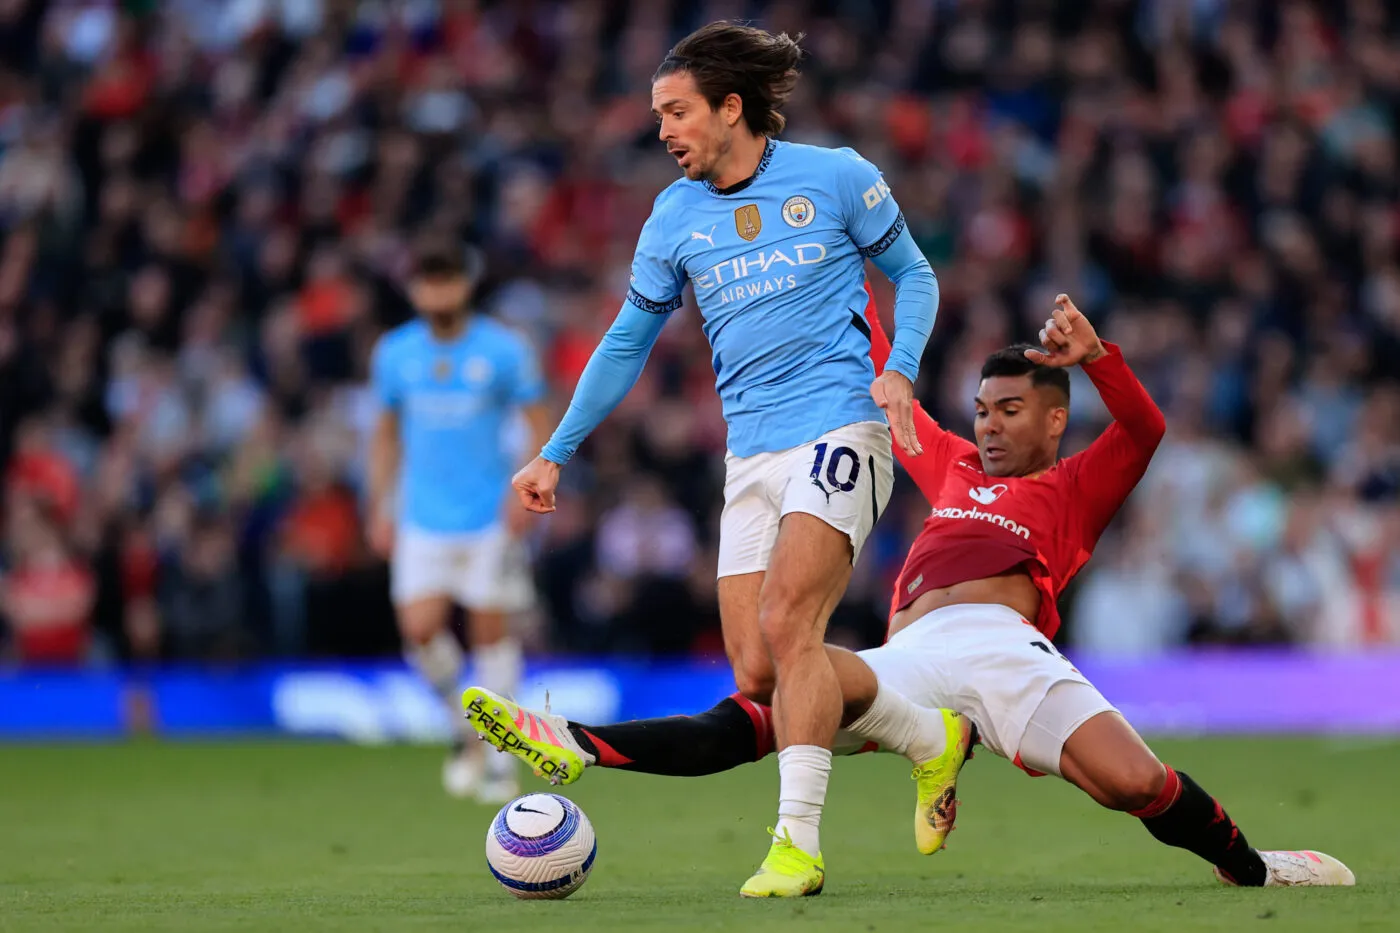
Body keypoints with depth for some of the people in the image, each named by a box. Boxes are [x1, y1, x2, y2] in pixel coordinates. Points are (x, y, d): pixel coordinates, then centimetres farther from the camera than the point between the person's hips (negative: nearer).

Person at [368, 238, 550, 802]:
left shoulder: (503, 350, -4)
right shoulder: (395, 353, 5)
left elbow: (540, 423, 1)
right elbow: (387, 432, 16)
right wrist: (381, 507, 11)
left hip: (491, 518, -2)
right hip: (423, 519, 2)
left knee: (490, 631, -3)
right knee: (420, 628, -11)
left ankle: (502, 761, 7)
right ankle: (461, 723, 15)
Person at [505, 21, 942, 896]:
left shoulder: (835, 177, -1)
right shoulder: (675, 217, 10)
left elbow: (914, 274, 10)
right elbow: (628, 342, 19)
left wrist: (900, 369, -8)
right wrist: (556, 454, 17)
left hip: (841, 427, -5)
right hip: (751, 455, 5)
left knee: (786, 625, -23)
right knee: (756, 674, -4)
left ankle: (798, 841, -21)